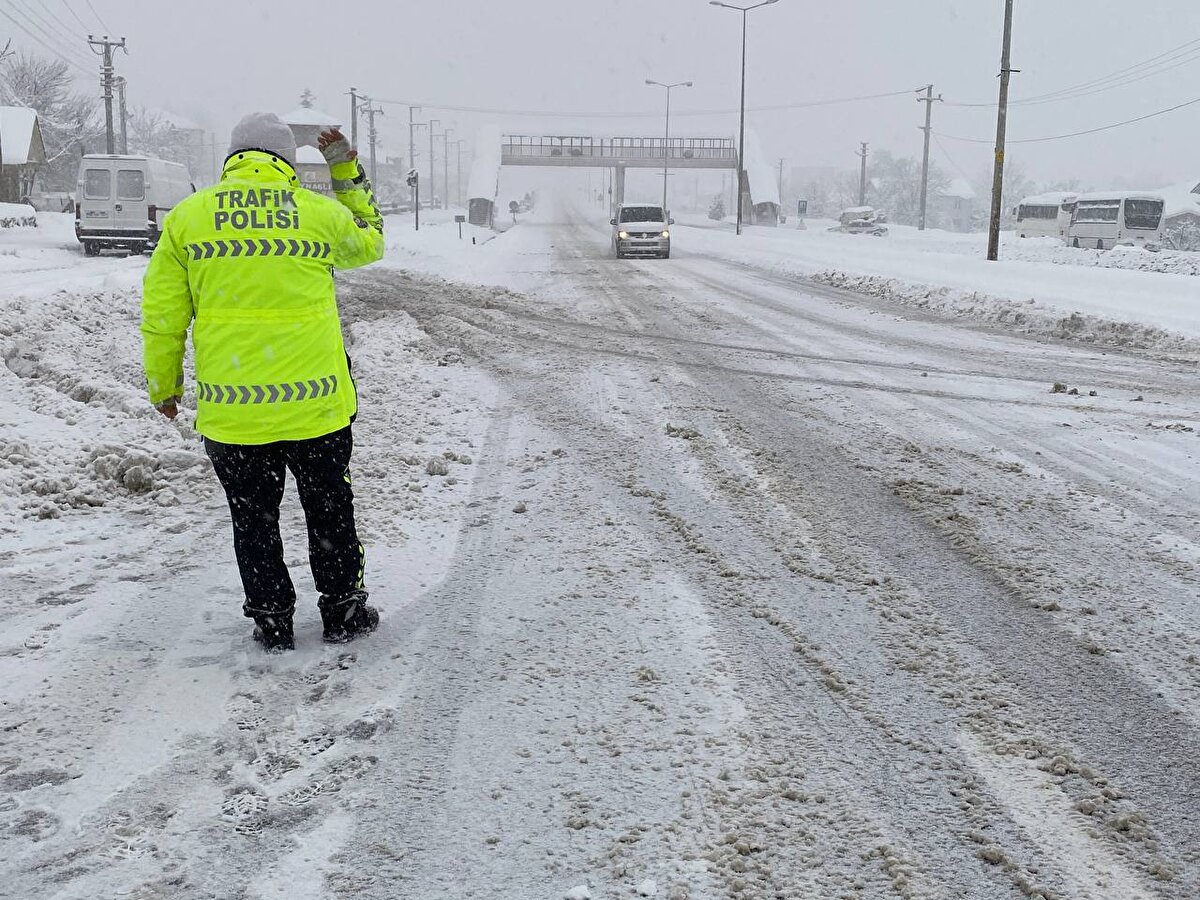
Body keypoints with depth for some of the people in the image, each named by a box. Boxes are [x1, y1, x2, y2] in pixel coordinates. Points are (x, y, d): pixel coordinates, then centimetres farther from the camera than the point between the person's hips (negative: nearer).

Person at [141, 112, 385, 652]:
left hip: (230, 407, 0)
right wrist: (348, 175, 26)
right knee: (329, 510, 18)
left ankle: (272, 622, 24)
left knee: (253, 520, 16)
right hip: (315, 402, 0)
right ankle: (343, 611, 28)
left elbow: (162, 315, 2)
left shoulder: (187, 216, 1)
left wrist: (162, 385, 14)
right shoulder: (321, 212, 0)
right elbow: (369, 243, 23)